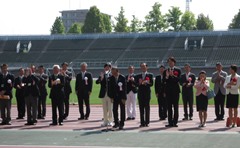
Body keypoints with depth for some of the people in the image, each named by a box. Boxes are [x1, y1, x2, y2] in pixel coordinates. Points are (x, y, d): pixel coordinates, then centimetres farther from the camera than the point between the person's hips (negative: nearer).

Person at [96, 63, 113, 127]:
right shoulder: (102, 75, 7)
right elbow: (97, 82, -6)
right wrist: (101, 78, -20)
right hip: (103, 94, 4)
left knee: (110, 109, 1)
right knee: (105, 109, 10)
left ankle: (110, 121, 8)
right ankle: (105, 121, 17)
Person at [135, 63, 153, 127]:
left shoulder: (150, 75, 6)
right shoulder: (138, 76, 14)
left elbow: (151, 84, -4)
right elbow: (136, 84, 5)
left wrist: (146, 83, -22)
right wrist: (140, 83, -15)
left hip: (147, 93, -2)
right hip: (140, 94, 2)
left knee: (147, 108, -2)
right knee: (141, 109, 2)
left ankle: (147, 122, 2)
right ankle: (142, 123, 4)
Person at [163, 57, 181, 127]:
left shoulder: (178, 70, 2)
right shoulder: (165, 71, 10)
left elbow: (178, 79, -11)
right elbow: (163, 81, 0)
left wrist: (172, 75, -25)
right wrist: (166, 76, -19)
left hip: (175, 90, -3)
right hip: (168, 90, 3)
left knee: (175, 106, -1)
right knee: (169, 107, 3)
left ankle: (175, 122, 1)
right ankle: (170, 122, 5)